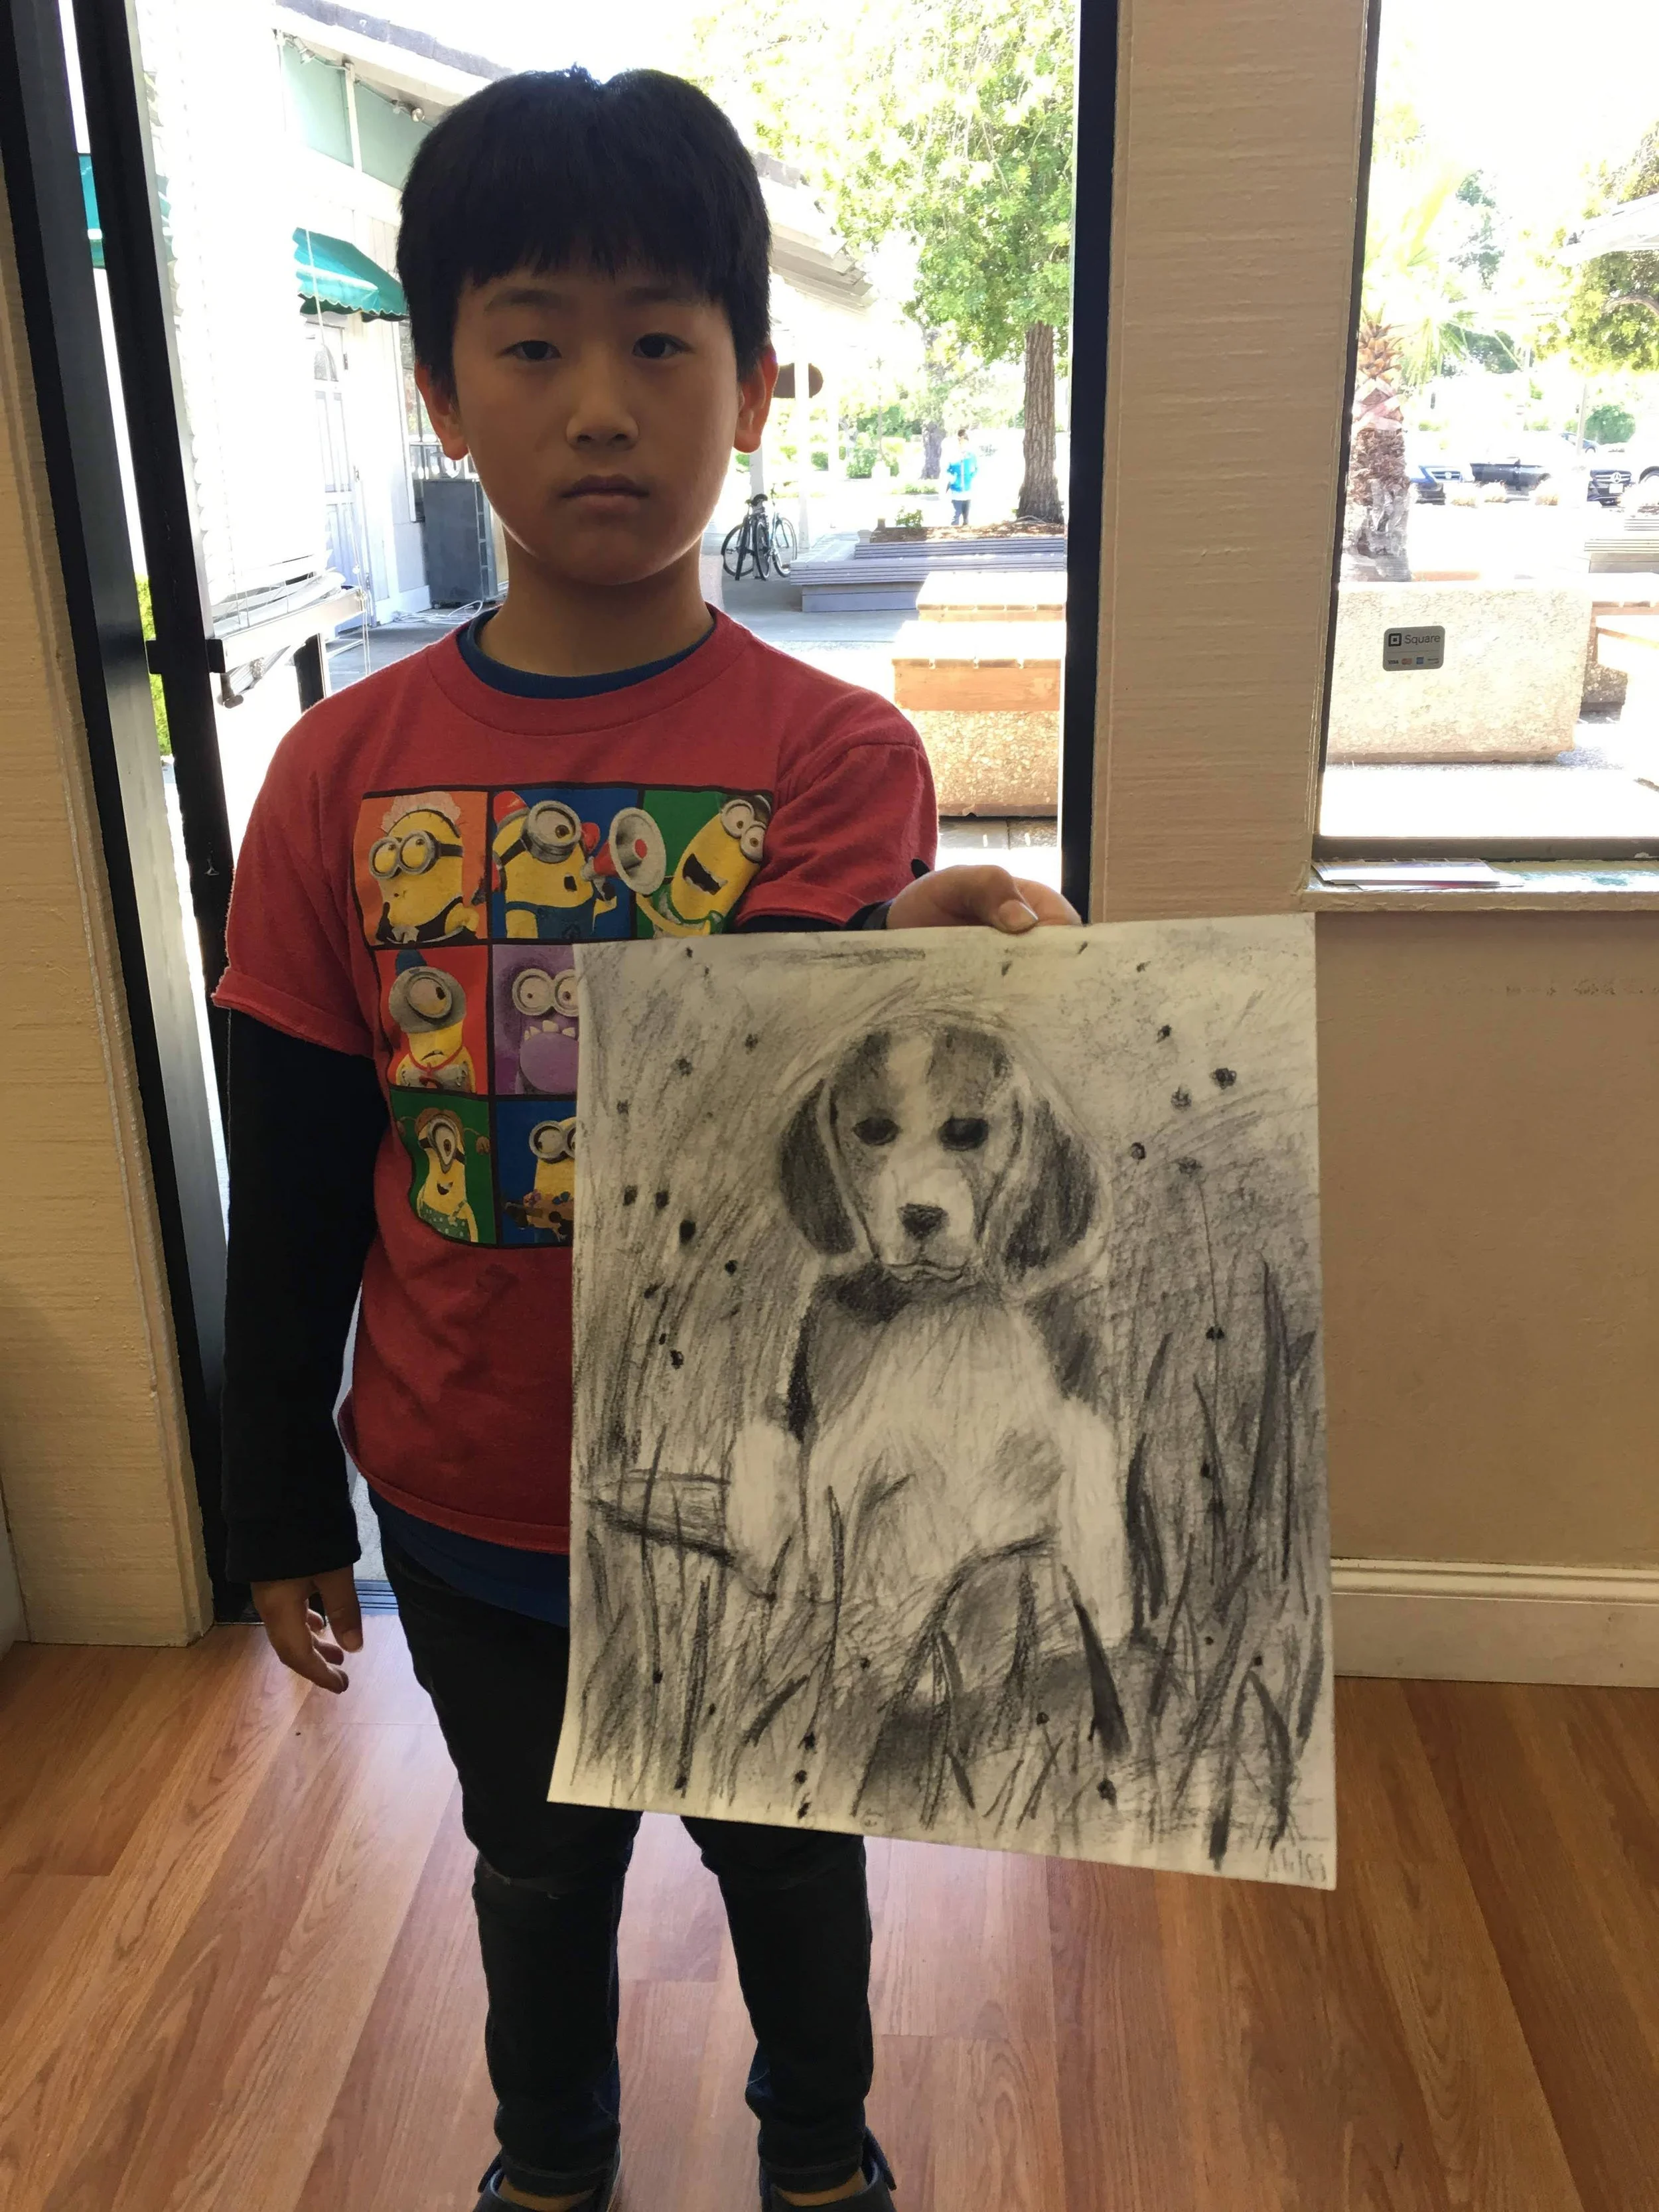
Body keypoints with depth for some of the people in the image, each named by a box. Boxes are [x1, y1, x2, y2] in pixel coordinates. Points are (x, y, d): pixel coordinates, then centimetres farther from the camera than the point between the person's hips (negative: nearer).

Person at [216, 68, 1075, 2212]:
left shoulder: (835, 751, -15)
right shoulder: (341, 770, -8)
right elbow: (292, 1185, -2)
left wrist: (890, 962, -47)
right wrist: (279, 1504, 3)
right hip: (466, 1508, 2)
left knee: (792, 1866, 24)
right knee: (537, 1874, 27)